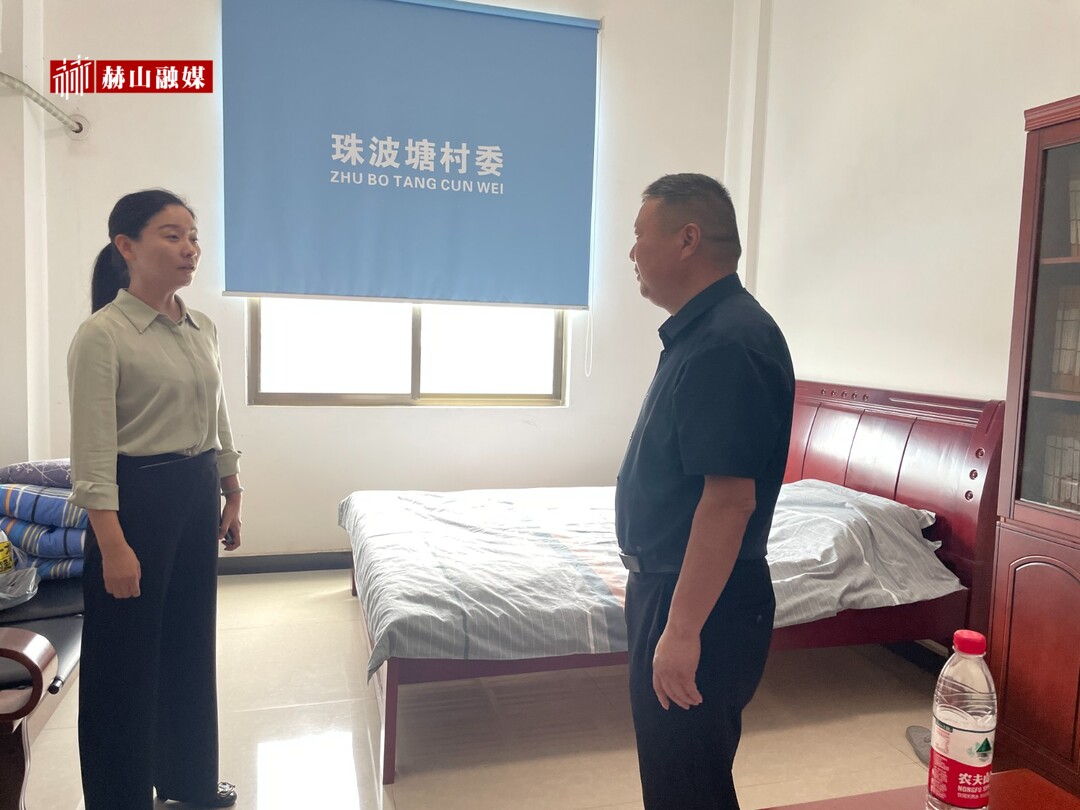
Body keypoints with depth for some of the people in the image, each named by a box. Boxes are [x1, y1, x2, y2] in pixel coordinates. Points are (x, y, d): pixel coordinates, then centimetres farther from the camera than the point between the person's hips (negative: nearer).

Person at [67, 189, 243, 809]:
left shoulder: (204, 329, 7)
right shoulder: (102, 335, -14)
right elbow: (93, 452, -17)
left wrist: (232, 496, 14)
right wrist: (113, 544, -21)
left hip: (198, 495, 7)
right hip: (137, 497, -7)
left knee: (191, 641, 18)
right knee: (127, 658, 7)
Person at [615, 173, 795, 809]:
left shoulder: (729, 343, -23)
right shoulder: (700, 332, 11)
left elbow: (730, 498, -28)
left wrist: (682, 629, -25)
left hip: (702, 600, -10)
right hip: (665, 580, 10)